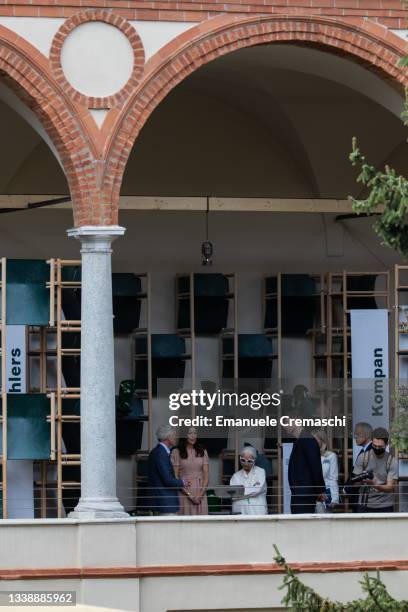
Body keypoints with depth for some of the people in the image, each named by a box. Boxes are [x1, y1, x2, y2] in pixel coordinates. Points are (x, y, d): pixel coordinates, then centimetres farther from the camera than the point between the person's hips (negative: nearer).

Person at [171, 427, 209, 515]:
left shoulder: (202, 452, 11)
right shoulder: (176, 452, 0)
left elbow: (206, 475, 7)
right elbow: (175, 476, -3)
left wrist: (200, 494, -8)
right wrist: (189, 495, -10)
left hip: (200, 494, 3)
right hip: (184, 494, -3)